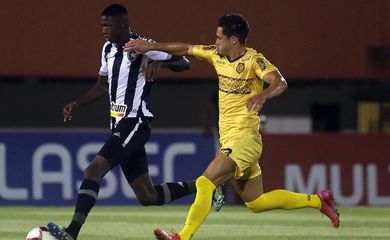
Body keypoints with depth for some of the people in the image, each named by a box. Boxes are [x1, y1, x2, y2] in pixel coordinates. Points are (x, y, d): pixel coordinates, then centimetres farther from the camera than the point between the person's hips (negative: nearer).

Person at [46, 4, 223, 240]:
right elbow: (103, 86, 25)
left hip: (135, 123, -9)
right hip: (119, 123, 9)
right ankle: (199, 186, 28)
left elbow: (184, 63, -7)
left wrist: (159, 64, -26)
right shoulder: (109, 48, 12)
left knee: (94, 170, -22)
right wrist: (76, 105, 14)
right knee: (148, 197, 11)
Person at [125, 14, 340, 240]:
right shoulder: (217, 55, 9)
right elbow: (186, 49, 20)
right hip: (228, 141, 8)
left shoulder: (254, 60, -13)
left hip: (244, 139, -8)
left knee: (205, 183, -20)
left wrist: (262, 95, -47)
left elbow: (280, 83, -27)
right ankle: (317, 200, 22)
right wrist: (150, 46, 18)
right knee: (255, 202, 12)